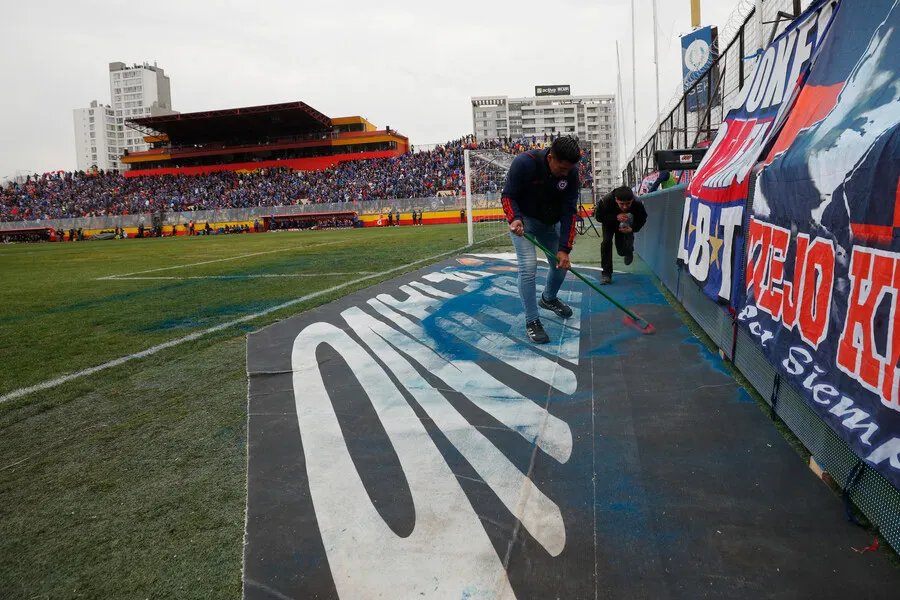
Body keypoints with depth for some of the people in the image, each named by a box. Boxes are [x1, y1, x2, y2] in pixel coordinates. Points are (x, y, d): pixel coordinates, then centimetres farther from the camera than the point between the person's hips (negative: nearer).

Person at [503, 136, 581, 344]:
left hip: (550, 221, 5)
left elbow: (569, 212, -18)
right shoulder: (524, 163, -31)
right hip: (523, 218, -4)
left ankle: (549, 299, 42)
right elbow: (508, 195, -19)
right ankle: (532, 321, -4)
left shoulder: (571, 172, -19)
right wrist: (515, 218, -39)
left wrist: (564, 248, -22)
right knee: (528, 267, -17)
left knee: (561, 263, 10)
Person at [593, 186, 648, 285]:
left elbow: (642, 219, -18)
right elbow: (598, 217, -29)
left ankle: (629, 250, 41)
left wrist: (632, 229, -37)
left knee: (622, 250, -1)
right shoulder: (605, 201, -42)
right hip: (609, 222, -1)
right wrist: (616, 217, -45)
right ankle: (606, 274, -9)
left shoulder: (638, 204, -36)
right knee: (606, 242, -20)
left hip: (625, 225, 1)